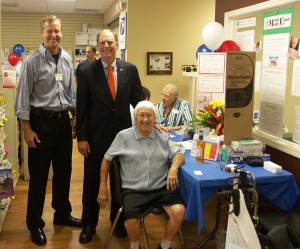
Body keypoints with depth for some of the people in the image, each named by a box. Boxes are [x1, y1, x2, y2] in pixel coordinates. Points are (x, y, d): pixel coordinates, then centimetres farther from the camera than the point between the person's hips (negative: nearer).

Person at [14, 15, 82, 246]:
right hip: (41, 122, -5)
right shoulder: (32, 61, -9)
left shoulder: (67, 59, 7)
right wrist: (27, 129, -11)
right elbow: (23, 97, -8)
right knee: (38, 175, 4)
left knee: (63, 171, 15)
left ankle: (62, 214, 33)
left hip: (63, 120, 5)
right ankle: (35, 224, 20)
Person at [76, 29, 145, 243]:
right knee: (92, 183, 12)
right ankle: (89, 224, 30)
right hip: (96, 136, -1)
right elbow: (82, 108, -5)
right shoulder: (86, 72, -6)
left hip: (122, 135, 2)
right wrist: (81, 137, -7)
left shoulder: (130, 69, -1)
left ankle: (118, 221, 34)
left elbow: (138, 100, 5)